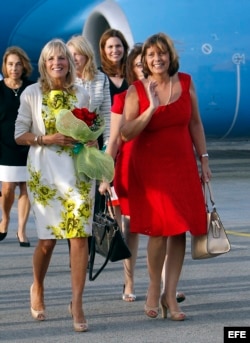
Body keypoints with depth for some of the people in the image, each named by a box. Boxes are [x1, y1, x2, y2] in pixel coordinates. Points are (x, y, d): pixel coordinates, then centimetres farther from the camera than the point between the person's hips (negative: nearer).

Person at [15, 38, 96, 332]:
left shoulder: (81, 94, 8)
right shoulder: (32, 93, 1)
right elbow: (19, 135, 0)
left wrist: (89, 140, -5)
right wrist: (47, 138, -14)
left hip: (78, 170, 2)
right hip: (44, 171, -1)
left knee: (79, 236, -9)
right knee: (48, 238, 4)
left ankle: (77, 303, -4)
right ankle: (37, 289, 32)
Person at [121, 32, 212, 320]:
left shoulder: (186, 83, 2)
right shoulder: (136, 91, -6)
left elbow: (195, 124, 10)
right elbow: (126, 134, -13)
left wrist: (203, 159, 8)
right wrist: (152, 107, -22)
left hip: (182, 166, 3)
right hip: (150, 167, -3)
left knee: (179, 231, 1)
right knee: (159, 230, -8)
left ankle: (170, 294, 11)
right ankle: (154, 290, 14)